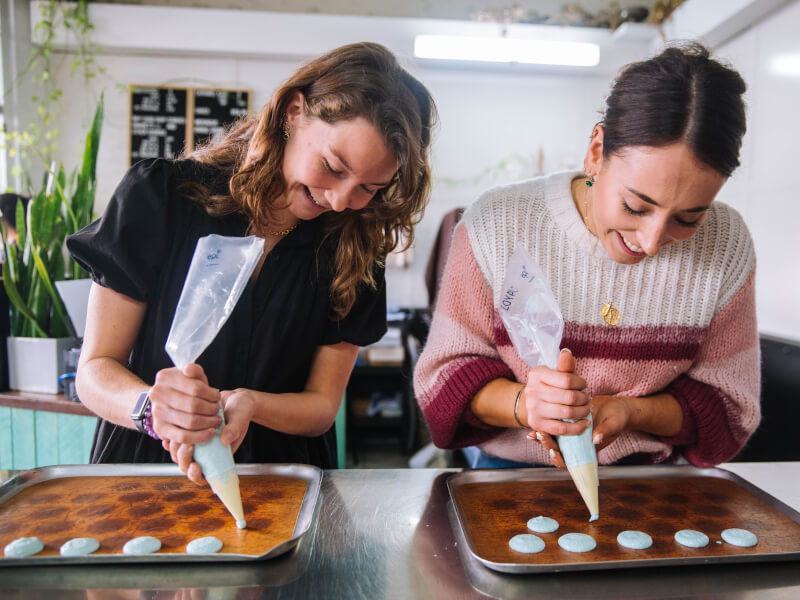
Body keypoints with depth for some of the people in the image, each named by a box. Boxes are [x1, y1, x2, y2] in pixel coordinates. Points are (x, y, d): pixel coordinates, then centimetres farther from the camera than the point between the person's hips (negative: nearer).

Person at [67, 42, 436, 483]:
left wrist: (248, 404, -22)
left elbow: (323, 406, -1)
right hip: (144, 480, 0)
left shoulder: (355, 253, -4)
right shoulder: (160, 196, -8)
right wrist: (151, 408, -27)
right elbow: (94, 371, -5)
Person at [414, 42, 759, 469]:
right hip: (508, 469, -1)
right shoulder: (496, 226, -14)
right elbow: (448, 373, -9)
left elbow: (729, 405, 0)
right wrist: (523, 404, -28)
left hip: (649, 479, 2)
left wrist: (630, 411, -18)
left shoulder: (725, 244, -7)